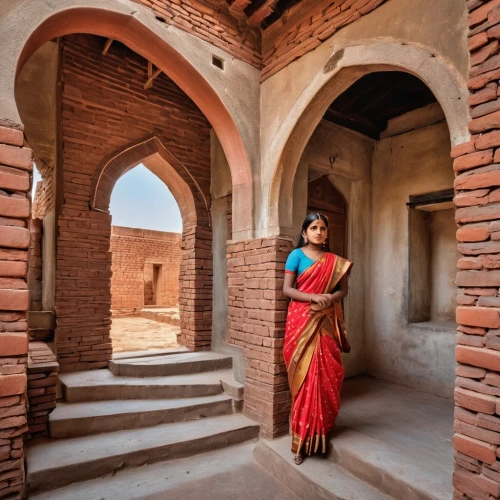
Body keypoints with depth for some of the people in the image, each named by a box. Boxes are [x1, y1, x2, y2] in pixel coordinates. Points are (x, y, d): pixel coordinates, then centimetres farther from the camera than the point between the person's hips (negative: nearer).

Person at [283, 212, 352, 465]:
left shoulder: (335, 261, 12)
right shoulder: (297, 255, 0)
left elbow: (343, 289, 11)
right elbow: (287, 289, -5)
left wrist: (329, 299, -10)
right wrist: (313, 297, -19)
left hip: (325, 323, 3)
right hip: (301, 320, -3)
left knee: (327, 377, 3)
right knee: (304, 378, -1)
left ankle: (320, 435, 21)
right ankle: (301, 440, 12)